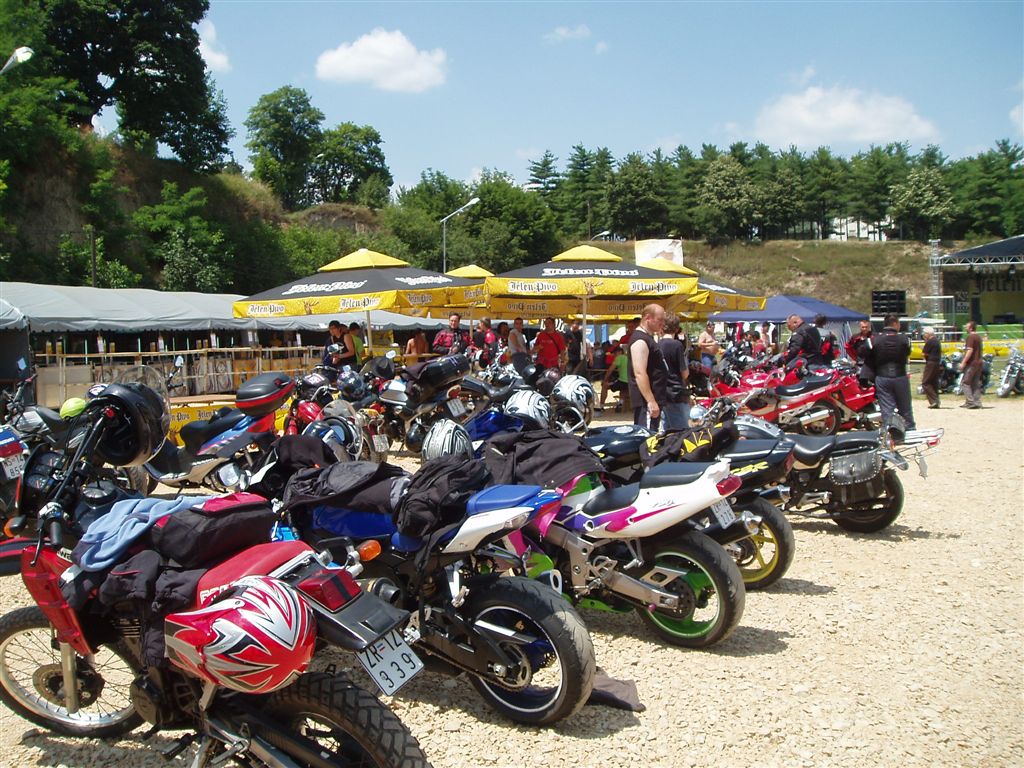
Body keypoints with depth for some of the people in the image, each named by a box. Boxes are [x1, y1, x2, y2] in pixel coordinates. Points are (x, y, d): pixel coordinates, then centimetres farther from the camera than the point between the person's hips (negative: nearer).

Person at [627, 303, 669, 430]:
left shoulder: (648, 338, 18)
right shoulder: (640, 340, -15)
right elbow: (640, 374, -23)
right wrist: (651, 401, -25)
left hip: (653, 399, 11)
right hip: (647, 401, -11)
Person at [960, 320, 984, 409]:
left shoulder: (970, 337, -12)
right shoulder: (978, 337, 18)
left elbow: (970, 350, -20)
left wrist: (963, 363, -20)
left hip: (971, 363, -9)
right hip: (978, 362, 9)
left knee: (966, 382, -5)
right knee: (976, 383, 10)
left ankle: (970, 402, -10)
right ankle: (977, 402, 9)